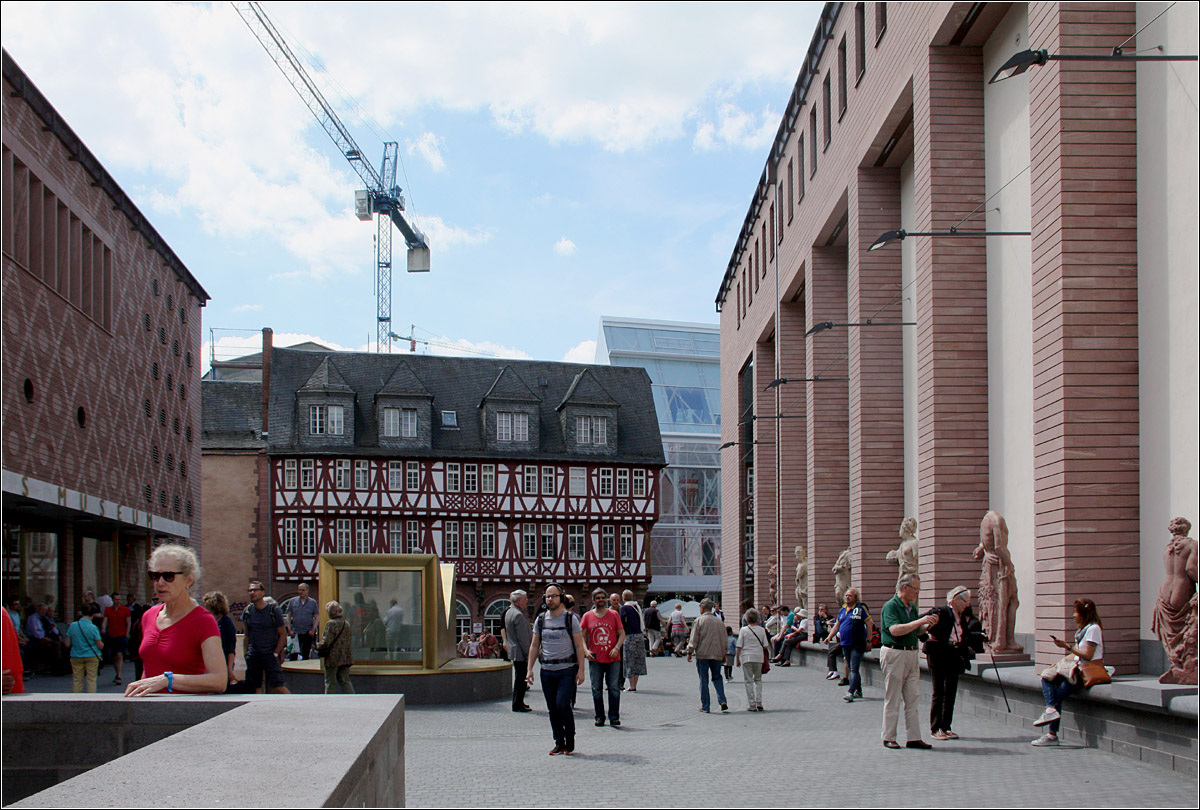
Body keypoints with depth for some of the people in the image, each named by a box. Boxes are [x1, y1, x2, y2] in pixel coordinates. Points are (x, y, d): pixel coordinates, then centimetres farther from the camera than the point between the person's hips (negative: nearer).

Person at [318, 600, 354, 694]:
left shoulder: (330, 624, -14)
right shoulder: (346, 623, 7)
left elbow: (326, 642, -19)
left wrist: (317, 647, 0)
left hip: (333, 658, -6)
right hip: (346, 657, 6)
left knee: (330, 682, 4)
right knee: (345, 681, 12)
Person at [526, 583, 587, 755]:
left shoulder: (570, 618, -2)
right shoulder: (540, 620, 8)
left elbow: (579, 645, -3)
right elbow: (534, 646, 13)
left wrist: (580, 670, -9)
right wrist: (530, 669, 6)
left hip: (567, 670, -4)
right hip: (547, 670, 4)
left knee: (562, 705, -13)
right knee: (552, 709, 5)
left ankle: (570, 742, 1)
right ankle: (559, 743, 14)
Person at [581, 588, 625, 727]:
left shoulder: (614, 614, 6)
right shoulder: (587, 616, 6)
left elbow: (622, 633, 6)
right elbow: (582, 636, 6)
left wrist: (617, 648, -10)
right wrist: (586, 650, -10)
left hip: (613, 659, 0)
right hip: (595, 659, 0)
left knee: (614, 688, -2)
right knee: (597, 689, 4)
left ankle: (614, 717, 4)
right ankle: (599, 717, 12)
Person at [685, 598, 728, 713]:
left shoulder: (699, 621, -6)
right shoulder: (720, 622, 7)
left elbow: (694, 639, -7)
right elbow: (724, 640, 14)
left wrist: (689, 652, 3)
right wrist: (723, 655, 23)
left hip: (702, 655, -3)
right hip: (717, 655, 3)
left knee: (703, 680, 3)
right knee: (717, 678, 13)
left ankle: (705, 706, 5)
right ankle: (722, 701, -5)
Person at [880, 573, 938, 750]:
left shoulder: (912, 607, 15)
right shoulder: (890, 606, -11)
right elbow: (895, 630, -24)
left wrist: (928, 626, 3)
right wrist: (920, 621, -21)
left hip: (911, 654, 8)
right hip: (894, 654, -8)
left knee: (913, 698, 6)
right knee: (892, 699, -1)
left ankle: (914, 738, 9)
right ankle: (889, 738, 6)